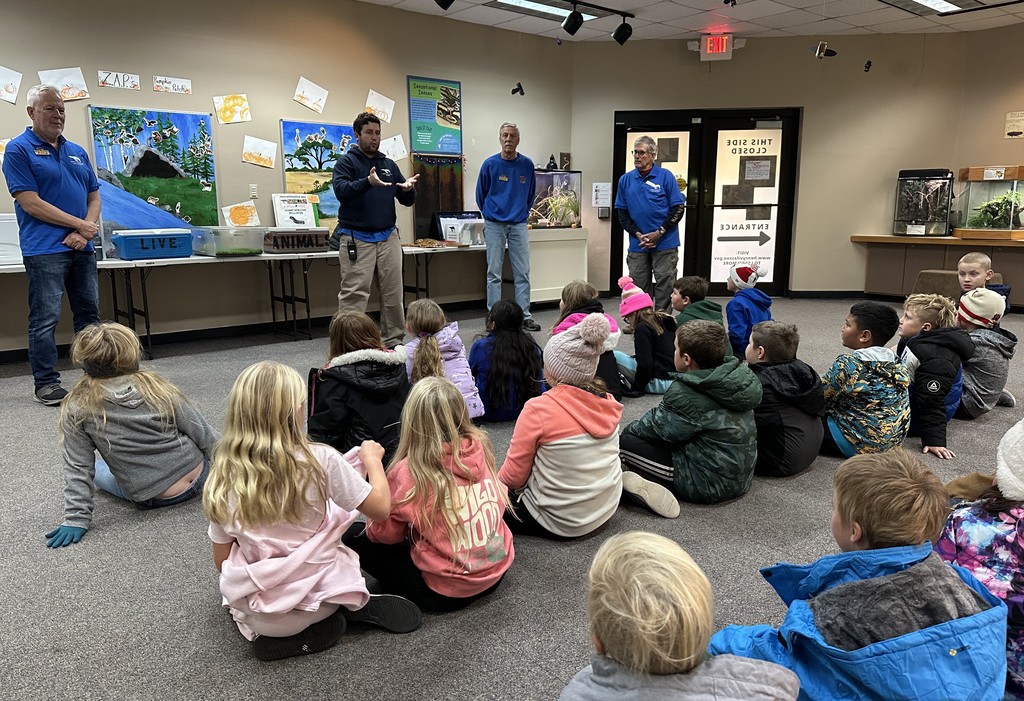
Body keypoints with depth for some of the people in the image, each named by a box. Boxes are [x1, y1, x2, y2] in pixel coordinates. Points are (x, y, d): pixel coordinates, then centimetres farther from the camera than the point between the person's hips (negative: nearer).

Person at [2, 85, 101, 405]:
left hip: (82, 248, 6)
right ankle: (46, 383, 5)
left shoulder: (77, 152, 16)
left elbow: (94, 197, 13)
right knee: (45, 320, -3)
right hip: (44, 250, -6)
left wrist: (85, 232, -5)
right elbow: (31, 203, -11)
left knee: (89, 315, 11)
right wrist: (80, 224, -10)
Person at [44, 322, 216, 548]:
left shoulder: (78, 409, -13)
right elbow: (204, 435, -6)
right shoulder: (156, 387, -11)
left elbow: (79, 469, -10)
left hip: (154, 499, -1)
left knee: (98, 470, 27)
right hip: (198, 476, 1)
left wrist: (76, 519, -2)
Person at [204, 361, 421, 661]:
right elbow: (381, 507, -9)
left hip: (256, 615, 2)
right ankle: (353, 607, 9)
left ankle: (273, 633, 12)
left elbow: (222, 561, 1)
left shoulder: (222, 479, -9)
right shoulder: (320, 460, -19)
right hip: (320, 596, -2)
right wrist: (372, 459, 8)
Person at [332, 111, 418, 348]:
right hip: (357, 238, -5)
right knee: (354, 295, -8)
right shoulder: (346, 162, 2)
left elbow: (407, 201, 14)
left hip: (388, 236, 5)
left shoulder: (389, 165, 16)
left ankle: (394, 342, 15)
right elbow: (341, 191, -16)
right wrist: (368, 182, -34)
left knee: (394, 294, 5)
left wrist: (408, 189, -10)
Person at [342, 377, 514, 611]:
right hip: (496, 572, 6)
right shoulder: (481, 447, -9)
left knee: (354, 536, 6)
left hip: (444, 591, -6)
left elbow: (385, 533, -6)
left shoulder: (408, 471, -22)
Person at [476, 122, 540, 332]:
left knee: (523, 273, 2)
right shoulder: (490, 164, -3)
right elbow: (481, 195, 9)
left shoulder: (527, 165, 2)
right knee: (494, 273, 1)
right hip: (495, 225, -2)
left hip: (519, 224, 2)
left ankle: (525, 316, 8)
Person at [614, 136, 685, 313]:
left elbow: (679, 208, -3)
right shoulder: (625, 180, 8)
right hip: (637, 244, 3)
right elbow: (622, 213, 9)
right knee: (638, 286, 7)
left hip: (664, 244, -3)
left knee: (665, 286, 0)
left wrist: (659, 233, -11)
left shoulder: (666, 176, -1)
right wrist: (638, 234, -5)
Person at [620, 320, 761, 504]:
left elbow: (655, 428, -9)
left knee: (626, 442, -7)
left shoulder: (685, 394, -24)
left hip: (709, 486, -9)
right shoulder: (737, 376, 1)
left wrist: (629, 430, 12)